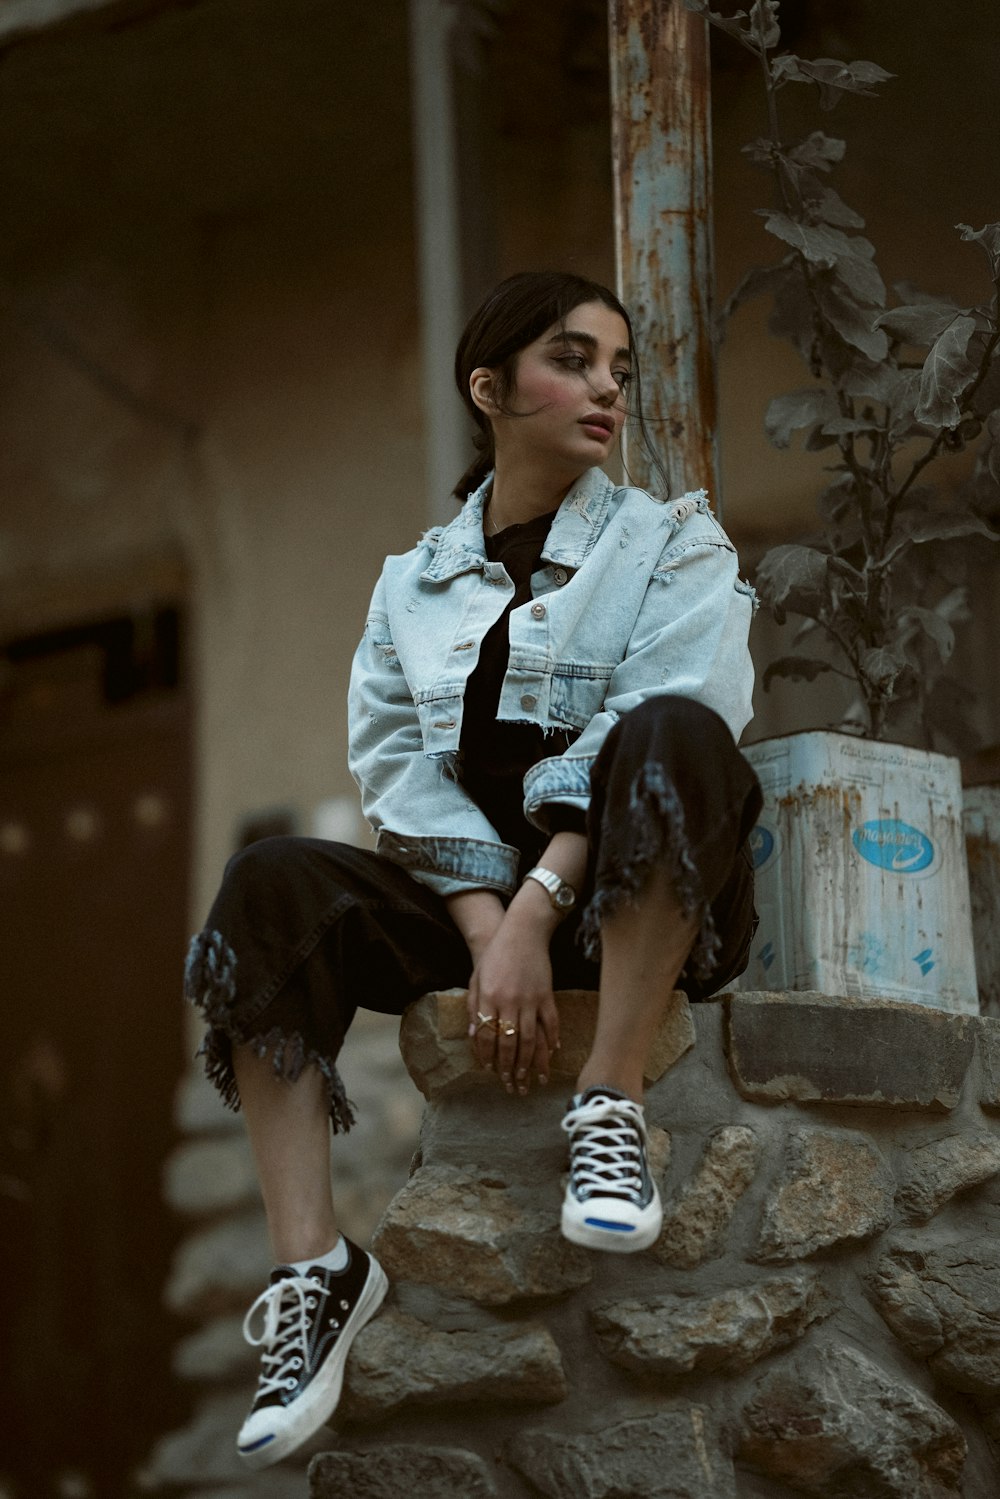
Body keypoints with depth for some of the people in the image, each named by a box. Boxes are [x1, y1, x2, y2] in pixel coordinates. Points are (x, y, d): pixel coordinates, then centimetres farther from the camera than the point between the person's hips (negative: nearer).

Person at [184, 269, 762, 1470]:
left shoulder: (671, 545, 5)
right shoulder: (416, 582, 14)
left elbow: (648, 745, -12)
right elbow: (398, 767, 0)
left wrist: (537, 914, -24)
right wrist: (486, 929, -18)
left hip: (635, 906, -3)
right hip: (475, 894, 3)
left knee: (676, 733, -34)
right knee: (270, 889, -24)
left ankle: (612, 1104, -29)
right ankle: (313, 1269, -26)